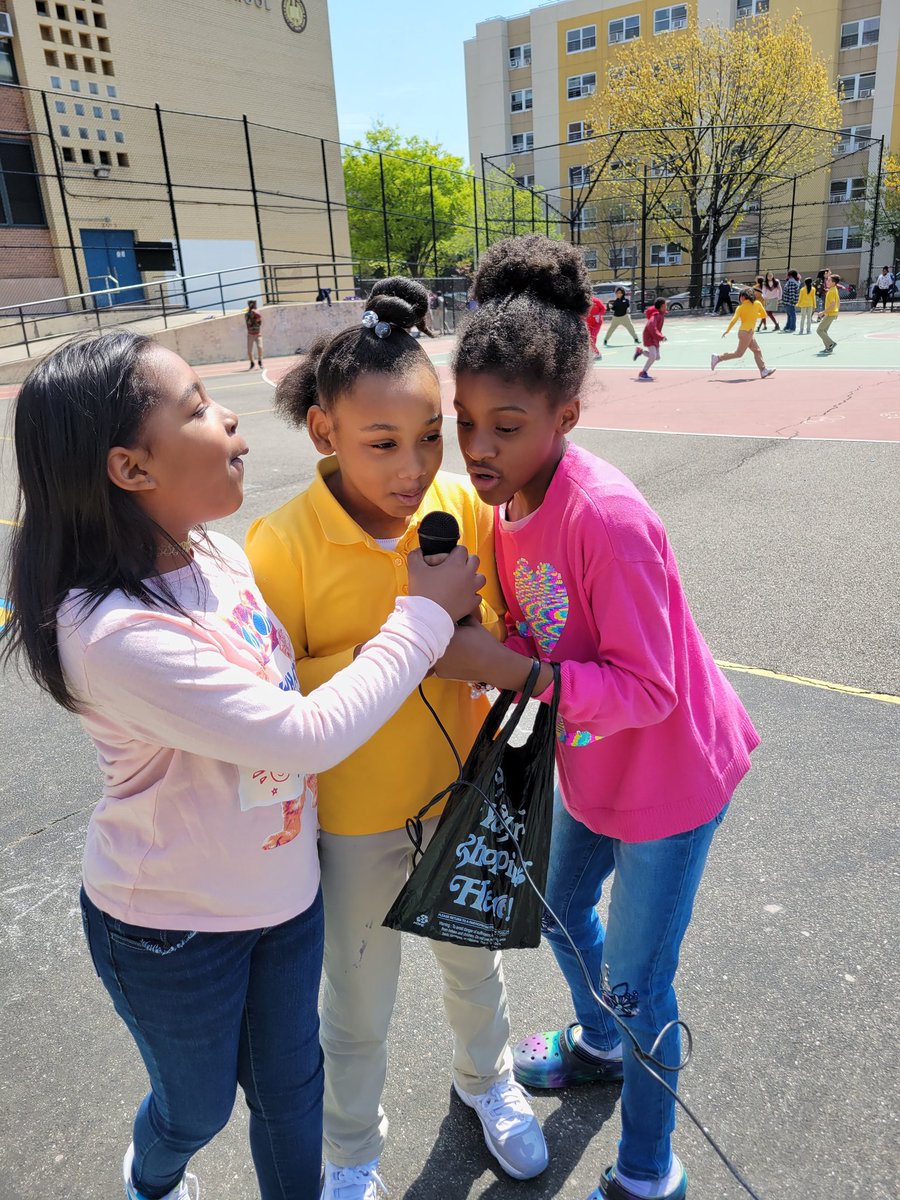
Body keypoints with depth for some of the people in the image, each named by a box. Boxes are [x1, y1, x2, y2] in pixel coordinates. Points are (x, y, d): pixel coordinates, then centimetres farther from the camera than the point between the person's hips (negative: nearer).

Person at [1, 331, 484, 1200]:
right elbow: (311, 734, -34)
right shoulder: (115, 633, -34)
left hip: (283, 886, 5)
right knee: (198, 1106, 25)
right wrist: (425, 613, -25)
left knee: (290, 1084, 24)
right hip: (174, 929, -5)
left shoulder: (216, 554, -10)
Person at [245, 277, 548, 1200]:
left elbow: (495, 629, -1)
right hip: (353, 812, -2)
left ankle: (485, 1078, 62)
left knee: (472, 955, 28)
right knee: (358, 1003, 21)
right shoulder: (282, 545, -24)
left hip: (459, 786, 3)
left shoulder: (464, 506, -14)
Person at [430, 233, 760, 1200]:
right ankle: (600, 1044, 59)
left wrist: (505, 669, -36)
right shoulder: (504, 502, -7)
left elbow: (647, 689, -29)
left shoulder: (608, 517, -33)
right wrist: (474, 643, -16)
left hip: (670, 774, -8)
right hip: (590, 765, 8)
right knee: (560, 910, 27)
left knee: (636, 980, 8)